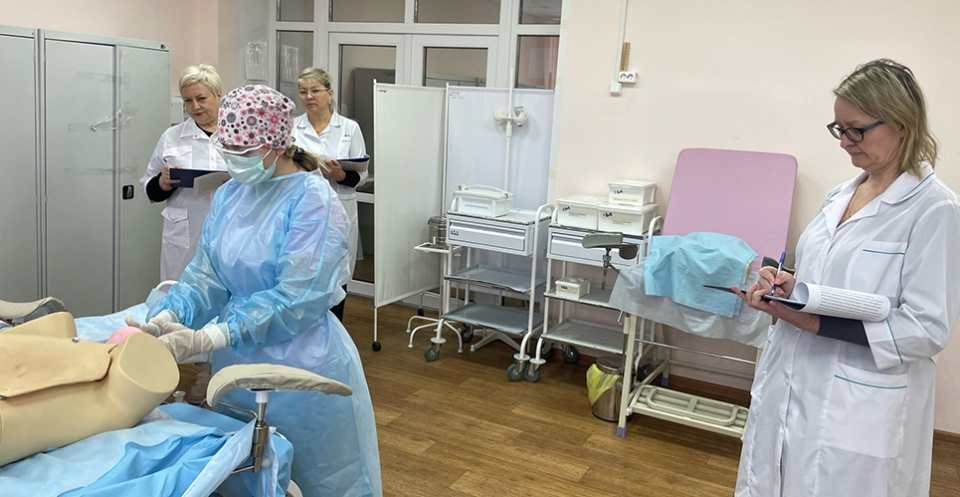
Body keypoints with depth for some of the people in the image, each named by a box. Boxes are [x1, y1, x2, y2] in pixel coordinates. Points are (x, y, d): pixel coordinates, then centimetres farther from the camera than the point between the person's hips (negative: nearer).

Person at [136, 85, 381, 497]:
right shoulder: (229, 194, 6)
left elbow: (295, 300, -24)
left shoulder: (313, 200, -17)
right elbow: (207, 276, 2)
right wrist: (162, 320, -17)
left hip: (300, 372, -7)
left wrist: (205, 340, -29)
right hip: (237, 369, 7)